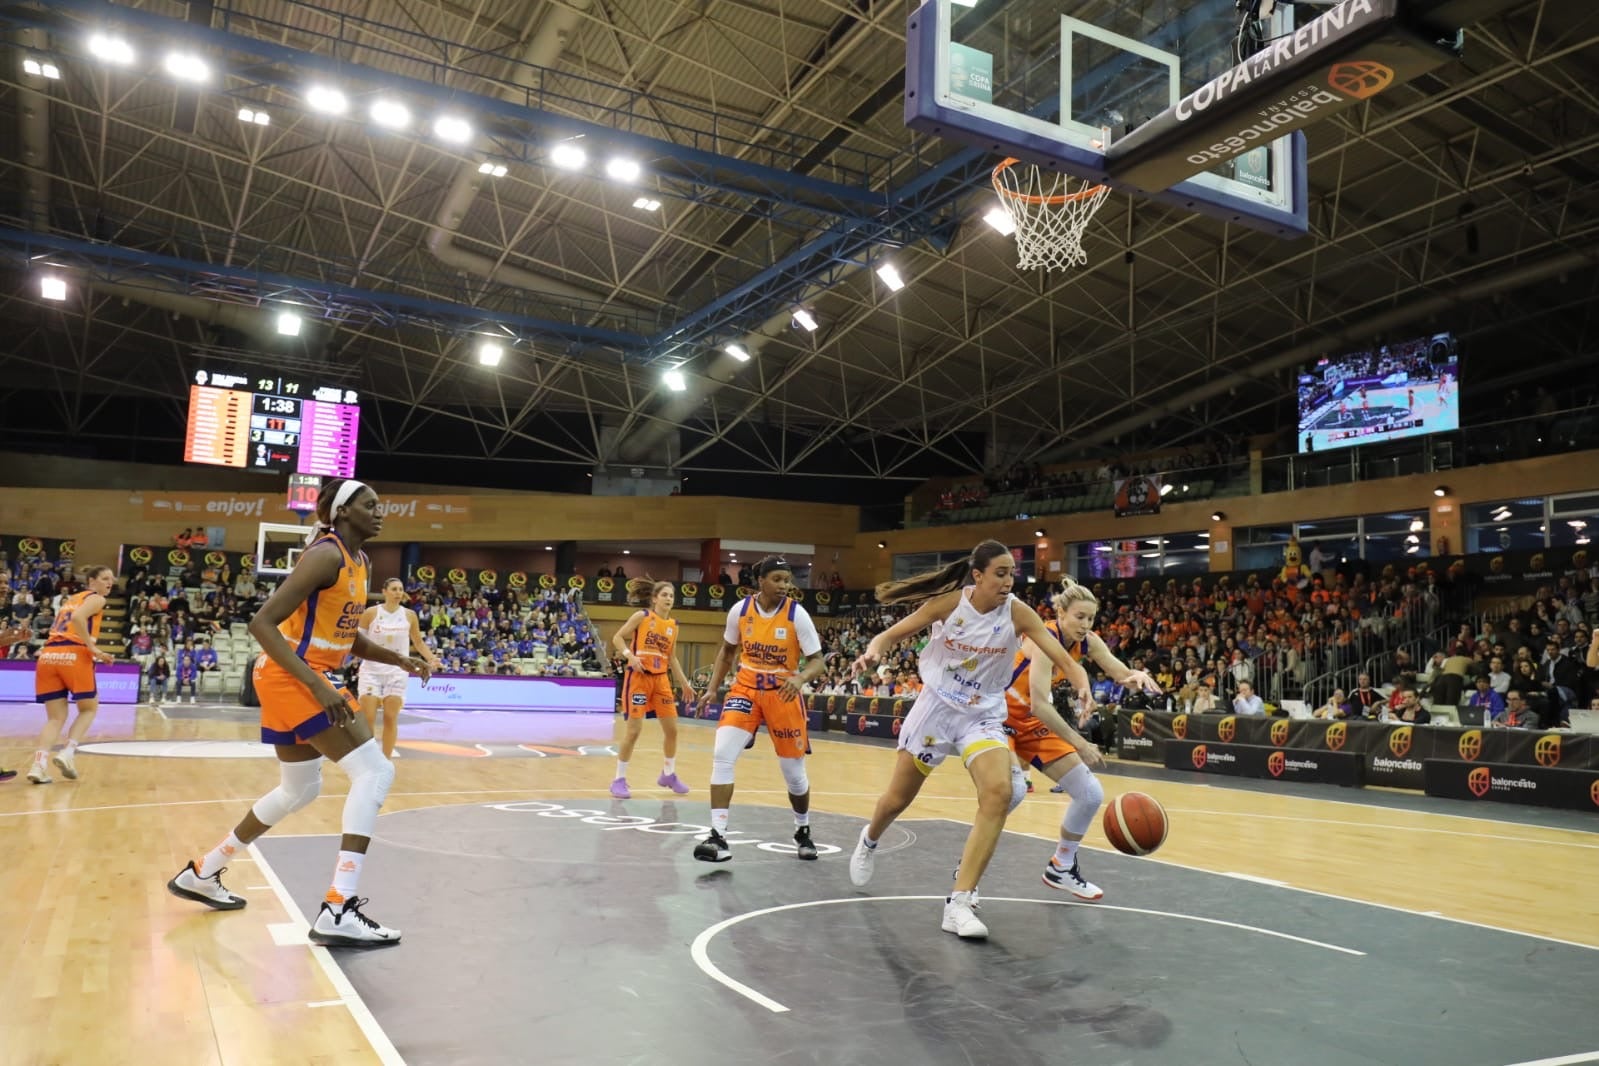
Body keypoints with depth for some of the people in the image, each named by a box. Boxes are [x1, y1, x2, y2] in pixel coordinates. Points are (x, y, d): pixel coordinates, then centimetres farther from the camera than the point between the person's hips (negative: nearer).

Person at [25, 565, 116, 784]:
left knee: (56, 717, 10)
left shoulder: (70, 599, 28)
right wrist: (93, 649, -13)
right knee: (89, 708, 14)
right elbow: (77, 618, -15)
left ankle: (39, 764, -8)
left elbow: (59, 630, 23)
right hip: (73, 656, -6)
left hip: (48, 655, 6)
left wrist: (91, 652, 25)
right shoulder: (96, 599, 5)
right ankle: (68, 753, -3)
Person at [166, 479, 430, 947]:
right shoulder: (327, 555, -18)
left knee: (300, 790, 22)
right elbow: (262, 623, -25)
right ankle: (338, 910, -19)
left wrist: (397, 660, 5)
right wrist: (318, 685, -31)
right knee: (374, 770, -16)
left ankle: (200, 873, 37)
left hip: (306, 678, 10)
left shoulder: (358, 560, 11)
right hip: (292, 677, -10)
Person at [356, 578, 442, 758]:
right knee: (367, 717, -4)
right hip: (372, 669, -1)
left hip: (397, 671, 1)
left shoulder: (409, 615, 2)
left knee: (391, 718, 1)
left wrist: (432, 659, -2)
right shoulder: (371, 612, -4)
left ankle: (386, 761, 11)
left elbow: (418, 643, 12)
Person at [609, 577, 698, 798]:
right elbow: (617, 638, -5)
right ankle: (619, 779, 5)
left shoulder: (673, 625, 10)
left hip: (661, 679, 6)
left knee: (672, 728, 7)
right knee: (634, 729, -8)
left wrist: (684, 683, 13)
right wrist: (629, 655, -22)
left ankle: (668, 774, 27)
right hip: (639, 677, -6)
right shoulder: (642, 616, -5)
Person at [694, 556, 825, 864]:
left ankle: (803, 831, 34)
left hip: (783, 693, -1)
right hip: (746, 688, 1)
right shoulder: (739, 610, -8)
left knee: (794, 772, 7)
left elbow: (818, 661, -13)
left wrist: (800, 678, -34)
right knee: (722, 755, -18)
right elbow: (728, 650, 10)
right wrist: (712, 687, 4)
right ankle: (718, 837, -13)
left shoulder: (797, 614, -15)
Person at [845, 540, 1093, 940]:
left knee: (1001, 792, -24)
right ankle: (869, 840, 49)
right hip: (936, 707, 0)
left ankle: (958, 904, -19)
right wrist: (873, 652, -29)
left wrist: (1081, 685, -40)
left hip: (983, 715, 1)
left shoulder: (1018, 613, -14)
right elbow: (892, 635, -6)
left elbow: (1063, 658, -18)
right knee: (897, 798, 11)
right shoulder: (948, 603, -15)